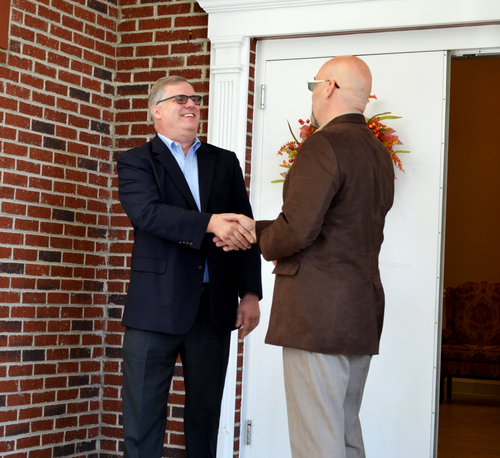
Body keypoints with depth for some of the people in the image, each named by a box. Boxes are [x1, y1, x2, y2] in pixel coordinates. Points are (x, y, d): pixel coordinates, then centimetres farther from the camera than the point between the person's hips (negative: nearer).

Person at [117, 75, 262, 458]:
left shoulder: (225, 162, 15)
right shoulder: (136, 162, 4)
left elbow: (244, 230, 10)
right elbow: (148, 212, -15)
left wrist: (250, 293, 1)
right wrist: (210, 223, -27)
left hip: (215, 307, 3)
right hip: (156, 307, -3)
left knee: (206, 413, 10)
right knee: (143, 415, 1)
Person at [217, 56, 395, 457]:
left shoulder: (324, 145, -14)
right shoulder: (379, 153, 14)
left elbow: (298, 228, -22)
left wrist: (263, 240, 1)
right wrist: (258, 228, 17)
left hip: (319, 314, -9)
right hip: (362, 314, 9)